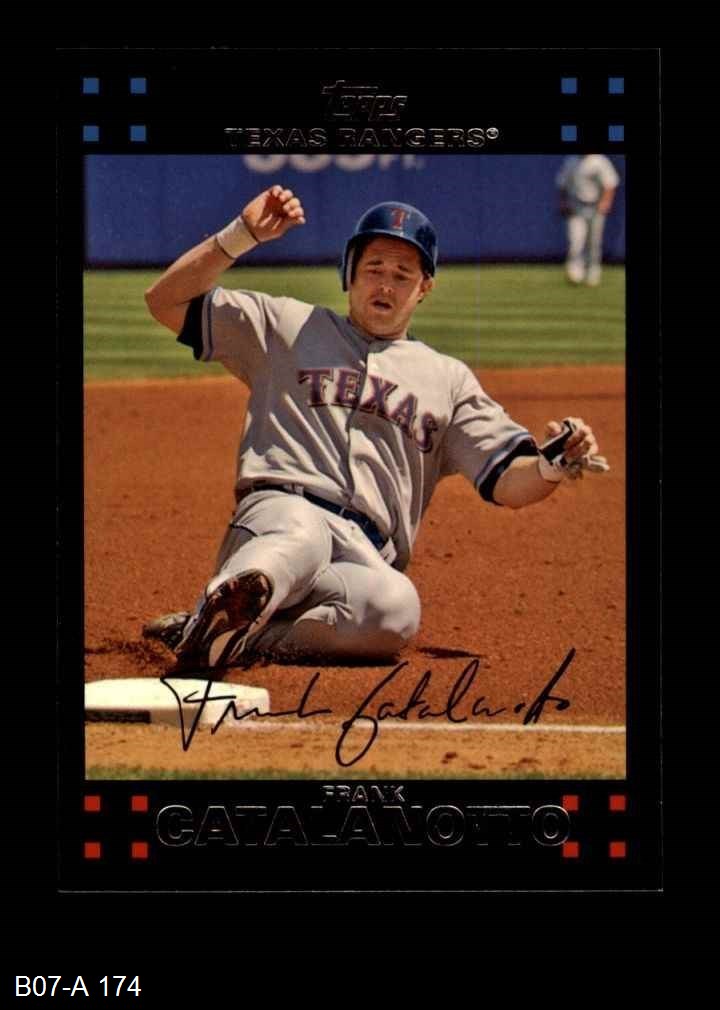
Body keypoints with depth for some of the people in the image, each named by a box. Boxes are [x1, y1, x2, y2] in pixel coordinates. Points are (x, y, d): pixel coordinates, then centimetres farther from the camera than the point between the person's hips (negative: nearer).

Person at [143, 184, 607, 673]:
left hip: (366, 557, 1)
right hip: (280, 509, -1)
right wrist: (242, 235, 9)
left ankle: (226, 634, -43)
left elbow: (509, 483, 17)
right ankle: (234, 597, -71)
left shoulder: (449, 379, 27)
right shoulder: (288, 326, 24)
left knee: (396, 605, -38)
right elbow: (166, 301, 20)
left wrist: (558, 463, -6)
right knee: (300, 539, -42)